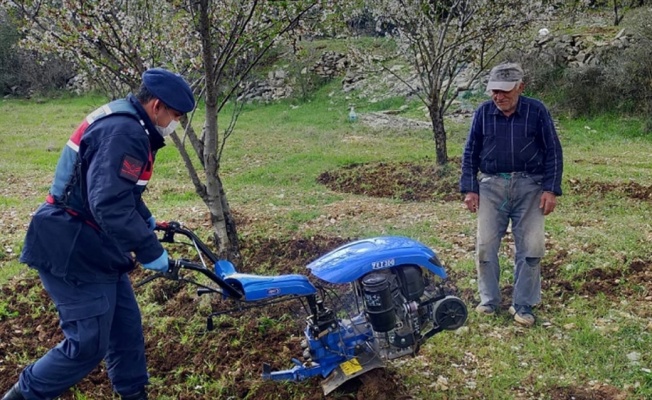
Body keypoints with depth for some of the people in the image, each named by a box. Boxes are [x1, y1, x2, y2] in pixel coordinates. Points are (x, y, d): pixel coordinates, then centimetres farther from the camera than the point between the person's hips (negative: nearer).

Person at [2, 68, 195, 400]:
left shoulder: (124, 123, 11)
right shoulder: (124, 132, -23)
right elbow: (110, 204, -32)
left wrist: (147, 219, 29)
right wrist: (150, 251, -24)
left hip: (91, 247, 11)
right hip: (73, 252, -11)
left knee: (126, 327, 15)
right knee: (89, 343, -3)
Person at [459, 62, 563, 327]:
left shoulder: (537, 111, -5)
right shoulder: (483, 112, 0)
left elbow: (553, 152, -1)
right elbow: (470, 153, 7)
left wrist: (551, 189, -7)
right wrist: (469, 189, 1)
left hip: (529, 186, -1)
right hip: (492, 185, 2)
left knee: (531, 246, -2)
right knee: (485, 244, 1)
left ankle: (523, 305, 10)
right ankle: (489, 300, 16)